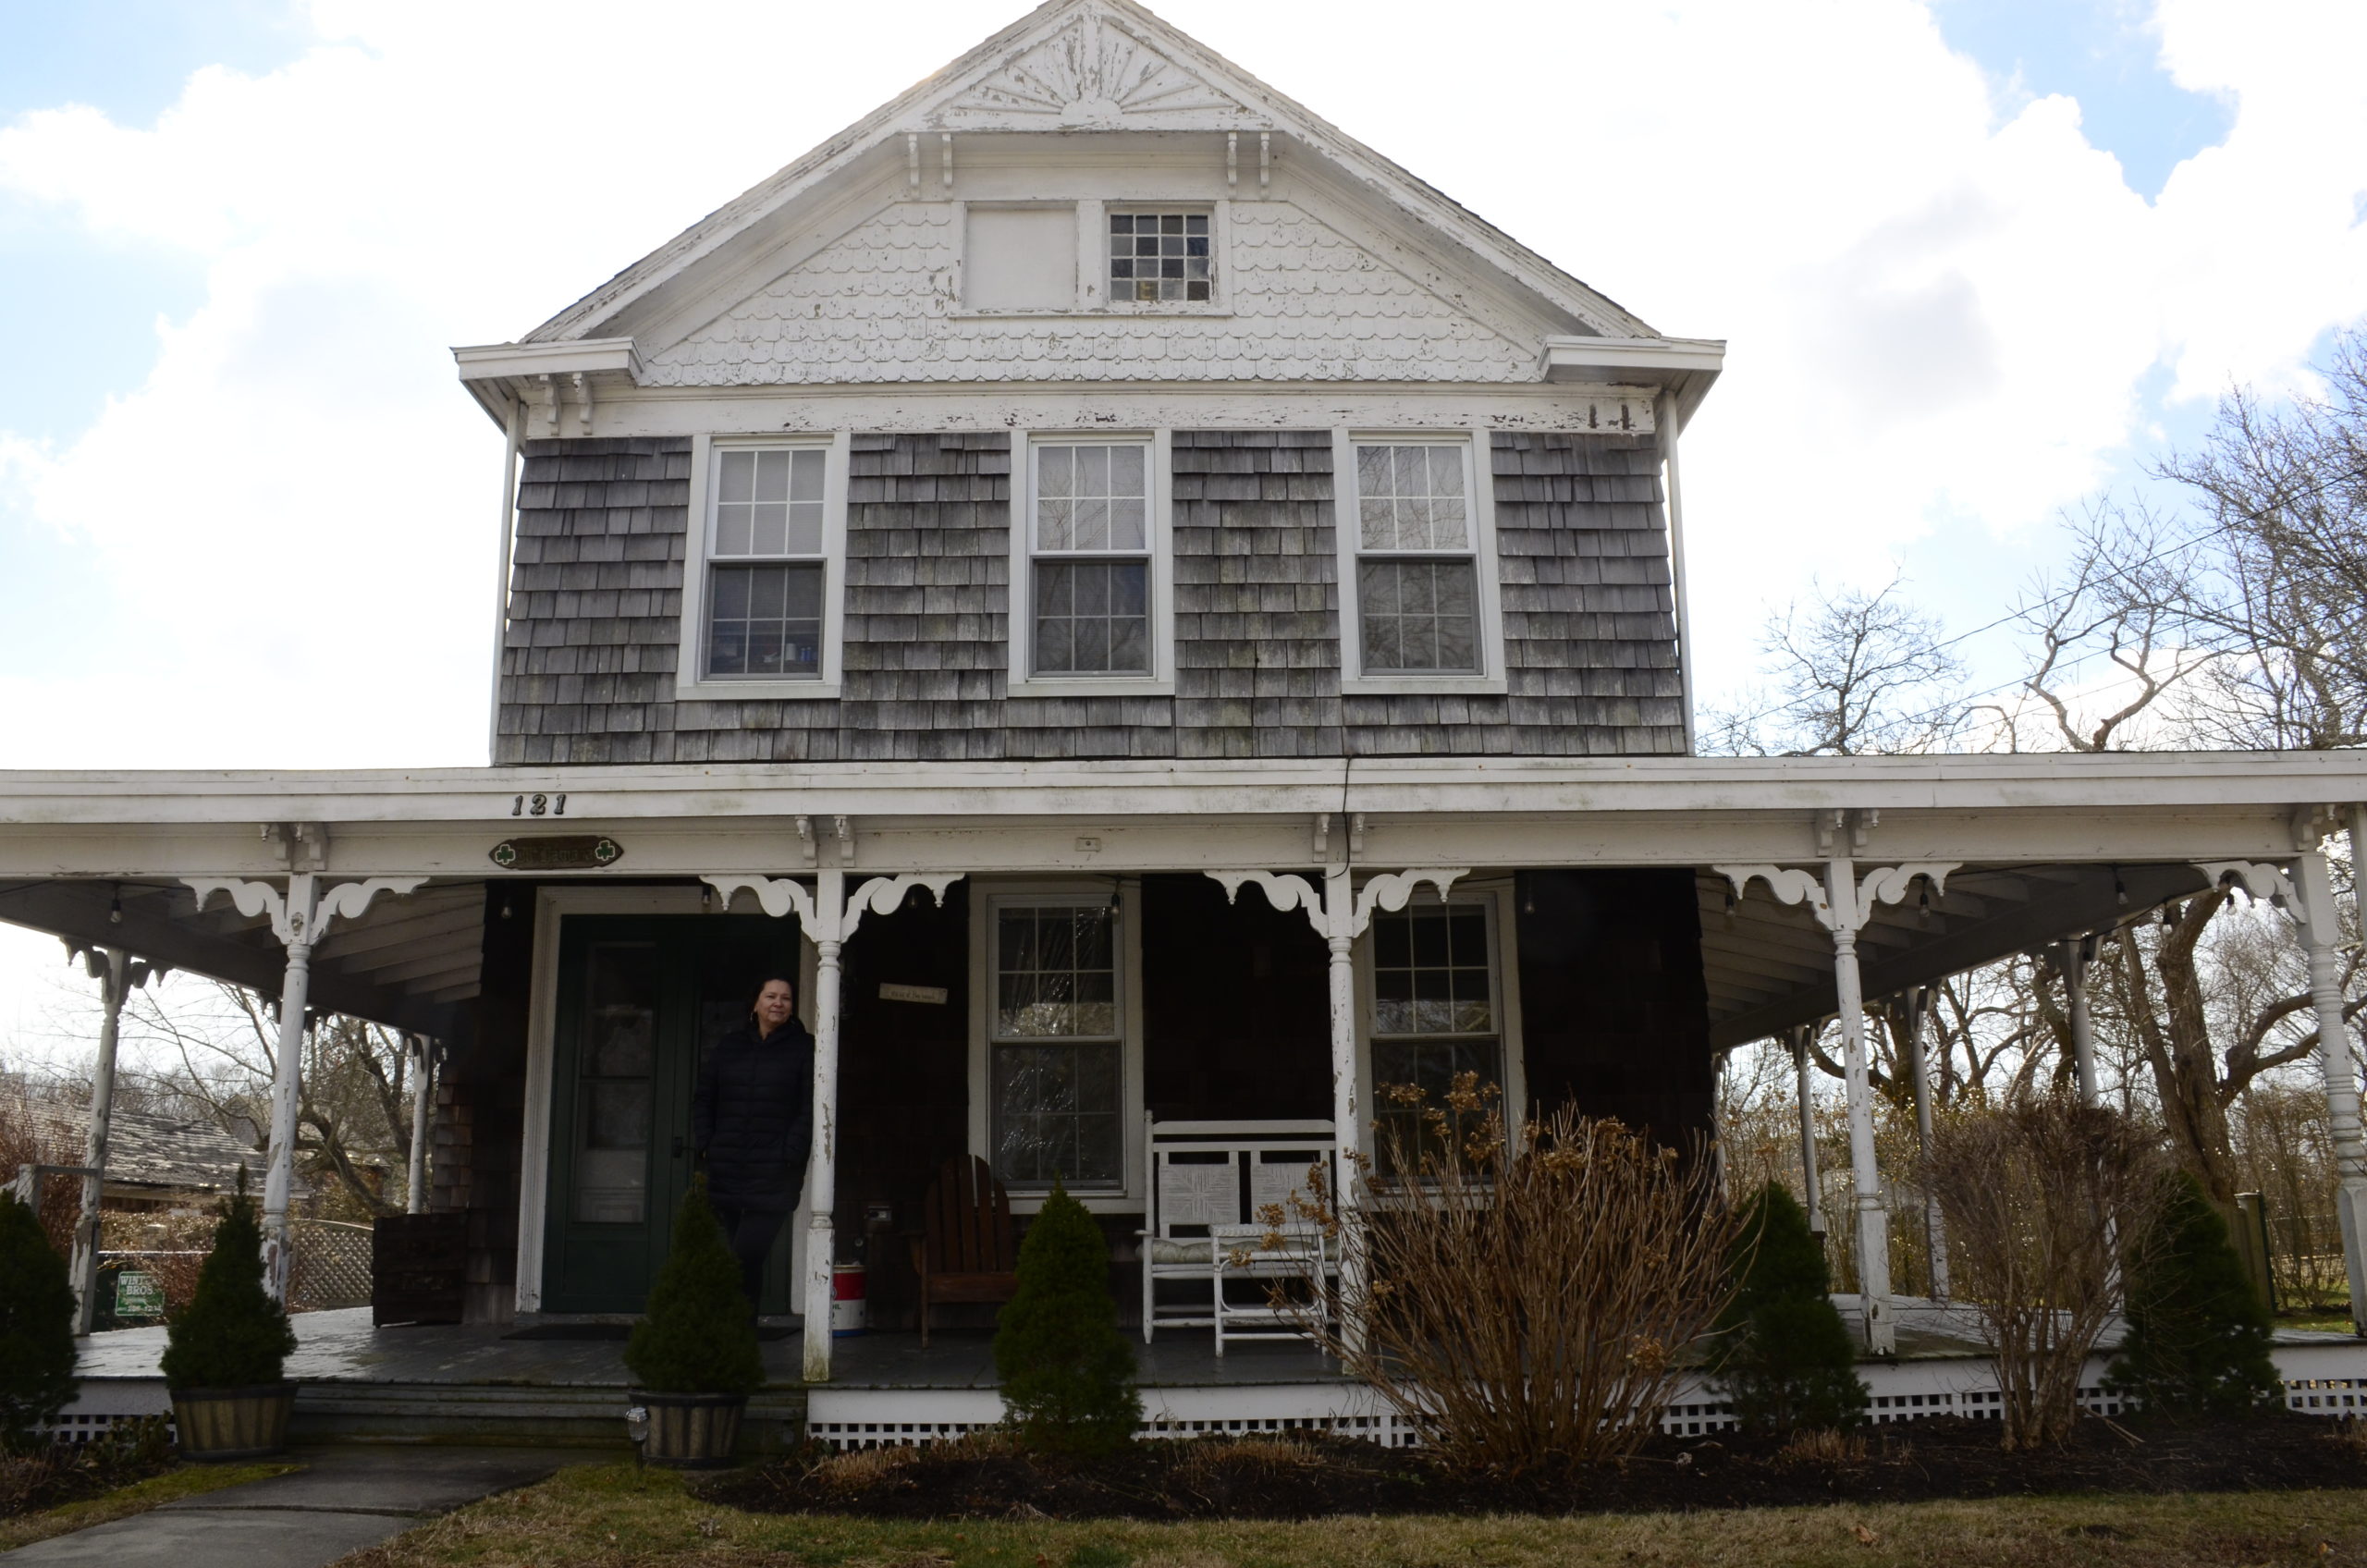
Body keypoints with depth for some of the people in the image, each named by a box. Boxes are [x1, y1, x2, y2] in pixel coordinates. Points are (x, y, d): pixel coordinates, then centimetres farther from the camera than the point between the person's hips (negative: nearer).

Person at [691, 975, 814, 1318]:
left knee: (748, 1256, -12)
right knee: (746, 1257, 5)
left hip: (773, 1174, -3)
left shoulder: (803, 1048, 4)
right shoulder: (729, 1046, 14)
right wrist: (705, 1146, 3)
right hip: (726, 1170, 3)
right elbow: (703, 1100, 16)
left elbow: (809, 1108, -2)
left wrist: (791, 1155, -11)